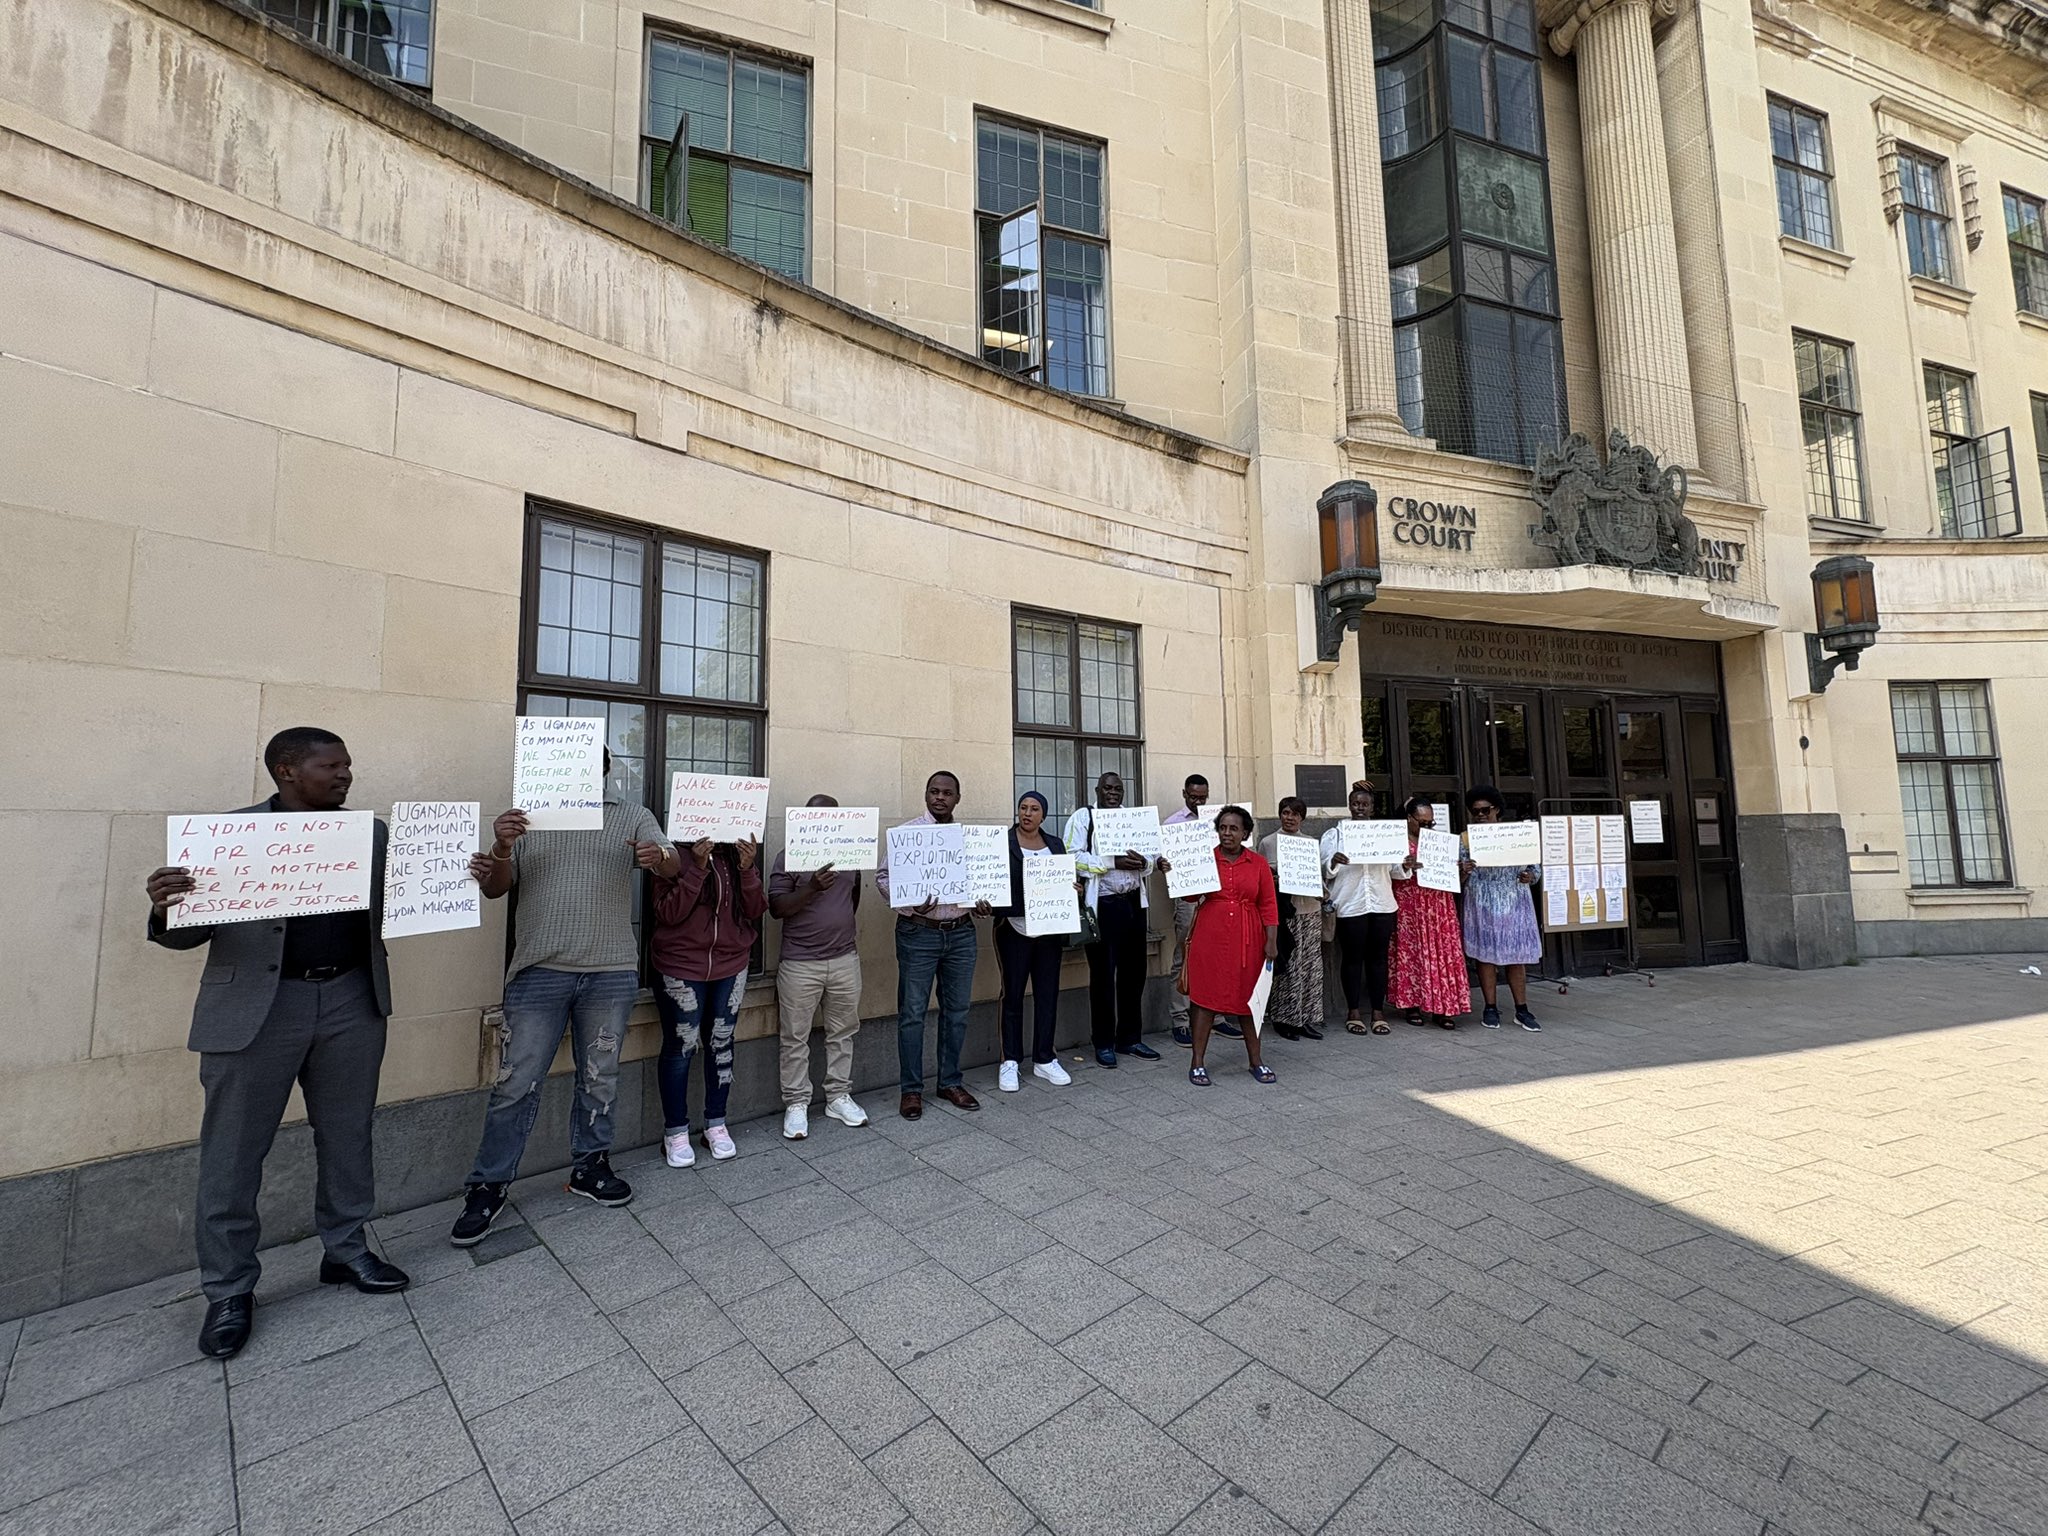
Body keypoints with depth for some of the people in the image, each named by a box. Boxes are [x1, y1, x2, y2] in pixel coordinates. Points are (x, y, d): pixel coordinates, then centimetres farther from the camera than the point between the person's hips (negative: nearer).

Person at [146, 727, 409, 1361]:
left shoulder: (374, 834, 7)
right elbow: (190, 931, 0)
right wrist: (164, 909, -23)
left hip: (352, 1003, 3)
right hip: (254, 1008, -2)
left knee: (347, 1138, 13)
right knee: (233, 1152, 7)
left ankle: (346, 1251, 31)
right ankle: (229, 1289, 25)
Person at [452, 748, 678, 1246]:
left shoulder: (632, 816, 5)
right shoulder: (526, 817, 7)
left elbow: (673, 863, -9)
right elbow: (495, 889, 5)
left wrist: (657, 857, -34)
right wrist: (501, 847, -17)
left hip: (611, 973, 1)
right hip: (540, 970, 0)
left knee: (599, 1079, 13)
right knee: (517, 1083, 4)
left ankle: (589, 1167, 31)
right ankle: (488, 1186, 21)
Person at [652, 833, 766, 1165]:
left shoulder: (741, 853, 1)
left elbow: (755, 911, -2)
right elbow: (668, 913, -16)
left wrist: (748, 869, -18)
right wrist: (697, 867, -26)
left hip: (731, 966, 3)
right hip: (681, 968, -3)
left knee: (721, 1045, 12)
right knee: (680, 1048, 4)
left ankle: (716, 1124, 26)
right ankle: (675, 1132, 20)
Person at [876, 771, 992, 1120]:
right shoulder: (907, 832, -3)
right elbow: (883, 877, -4)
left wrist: (981, 905, -5)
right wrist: (911, 903, -20)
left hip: (961, 933, 4)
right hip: (918, 933, -4)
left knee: (957, 1011, 12)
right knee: (912, 1013, 3)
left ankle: (951, 1082, 27)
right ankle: (911, 1089, 17)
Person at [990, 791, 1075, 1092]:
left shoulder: (1056, 845, 11)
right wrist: (988, 904, -21)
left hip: (1049, 931, 4)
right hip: (1014, 931, -4)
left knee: (1048, 995, 9)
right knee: (1013, 995, 4)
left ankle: (1044, 1059, 21)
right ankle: (1010, 1061, 16)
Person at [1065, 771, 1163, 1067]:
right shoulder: (1082, 817, -2)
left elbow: (1149, 860, 14)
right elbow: (1073, 857, -14)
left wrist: (1143, 862, -10)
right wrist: (1113, 863, -20)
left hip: (1134, 903, 6)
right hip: (1102, 906, -5)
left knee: (1134, 973, 11)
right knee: (1103, 975, 3)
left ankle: (1130, 1038, 25)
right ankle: (1104, 1043, 15)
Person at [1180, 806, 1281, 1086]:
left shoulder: (1258, 863, 5)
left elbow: (1268, 904, 4)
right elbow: (1190, 897, -2)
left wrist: (1271, 940, -3)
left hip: (1248, 939, 1)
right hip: (1211, 937, -1)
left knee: (1249, 997, 9)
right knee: (1205, 997, 1)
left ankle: (1255, 1060, 25)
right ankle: (1198, 1063, 10)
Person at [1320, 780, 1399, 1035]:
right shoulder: (1335, 834, 5)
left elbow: (1395, 870, 14)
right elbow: (1323, 871, -1)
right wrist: (1333, 861, -23)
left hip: (1382, 905, 2)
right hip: (1350, 906, -2)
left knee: (1378, 957, 7)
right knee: (1352, 958, 4)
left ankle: (1378, 1012, 16)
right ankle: (1354, 1012, 14)